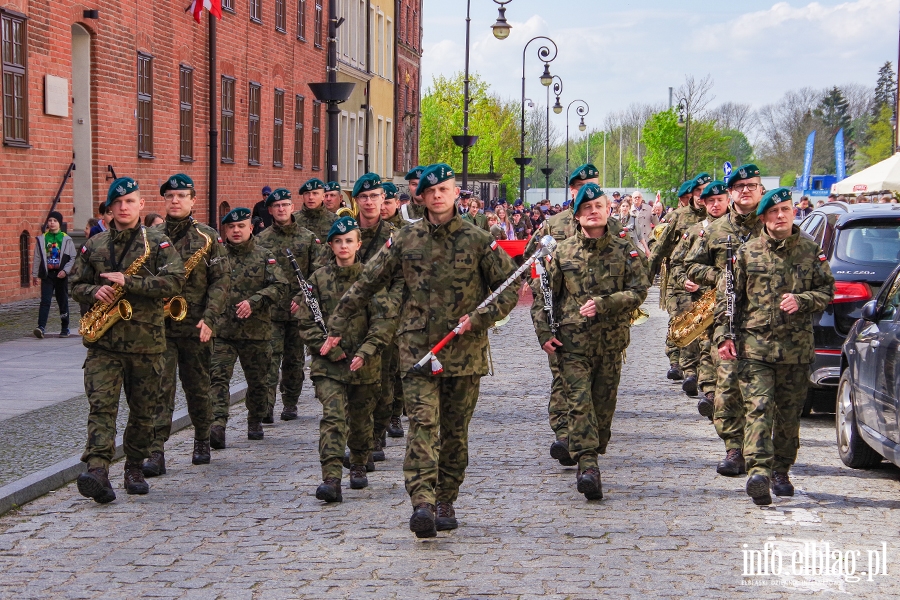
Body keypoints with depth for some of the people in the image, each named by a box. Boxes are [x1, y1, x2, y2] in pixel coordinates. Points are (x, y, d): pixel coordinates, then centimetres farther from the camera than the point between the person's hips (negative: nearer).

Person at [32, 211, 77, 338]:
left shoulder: (66, 239, 1)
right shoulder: (42, 239, 5)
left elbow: (73, 258, 1)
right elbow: (37, 258, 8)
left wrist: (65, 270, -11)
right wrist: (35, 274, 6)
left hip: (61, 275, 0)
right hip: (47, 275, 0)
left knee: (63, 301, 9)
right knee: (45, 301, -11)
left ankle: (65, 328, 20)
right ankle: (41, 327, -20)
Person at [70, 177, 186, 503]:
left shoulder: (158, 243, 1)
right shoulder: (93, 246, 10)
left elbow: (174, 281, -13)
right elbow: (76, 284, 16)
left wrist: (127, 282, -19)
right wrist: (95, 291, -7)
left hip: (146, 341, -1)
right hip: (103, 341, 1)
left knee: (143, 410, 8)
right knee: (101, 404, -14)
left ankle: (134, 469, 22)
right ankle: (97, 470, -25)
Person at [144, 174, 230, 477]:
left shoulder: (208, 237, 2)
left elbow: (221, 280, -2)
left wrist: (209, 318, -13)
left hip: (194, 325, 0)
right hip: (158, 324, 0)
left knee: (197, 387, 11)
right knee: (159, 386, -10)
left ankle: (202, 441, 30)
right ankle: (156, 453, -13)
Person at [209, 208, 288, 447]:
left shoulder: (265, 256, 4)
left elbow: (280, 287, -4)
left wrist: (254, 302, -18)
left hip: (256, 330, 1)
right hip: (222, 331, 0)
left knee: (258, 380, 12)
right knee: (218, 376, -15)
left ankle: (255, 421, 30)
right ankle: (217, 425, -21)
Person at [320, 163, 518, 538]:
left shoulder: (478, 241, 3)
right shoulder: (405, 240, 5)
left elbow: (510, 289, 6)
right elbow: (365, 285, 9)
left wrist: (479, 317, -9)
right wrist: (337, 328, 7)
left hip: (464, 350, 1)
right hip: (417, 348, -1)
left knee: (455, 430, 8)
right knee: (423, 423, -14)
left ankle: (446, 501, 21)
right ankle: (422, 503, -23)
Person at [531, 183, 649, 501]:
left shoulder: (624, 250, 4)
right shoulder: (562, 252, 4)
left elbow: (639, 290, -3)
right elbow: (543, 294, 8)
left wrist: (603, 304, -15)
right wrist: (544, 332, -3)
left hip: (611, 342, 1)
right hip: (572, 341, -1)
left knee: (604, 404, 7)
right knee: (579, 402, -12)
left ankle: (590, 461, 20)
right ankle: (587, 465, -18)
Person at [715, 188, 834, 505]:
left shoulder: (811, 252, 6)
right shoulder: (747, 253, 4)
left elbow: (827, 291, 9)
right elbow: (726, 297, 6)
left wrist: (801, 300, -11)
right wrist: (724, 334, -2)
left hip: (797, 346, 2)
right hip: (754, 344, -2)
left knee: (789, 413, 10)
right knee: (758, 408, -14)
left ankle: (781, 471, 24)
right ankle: (758, 472, -22)